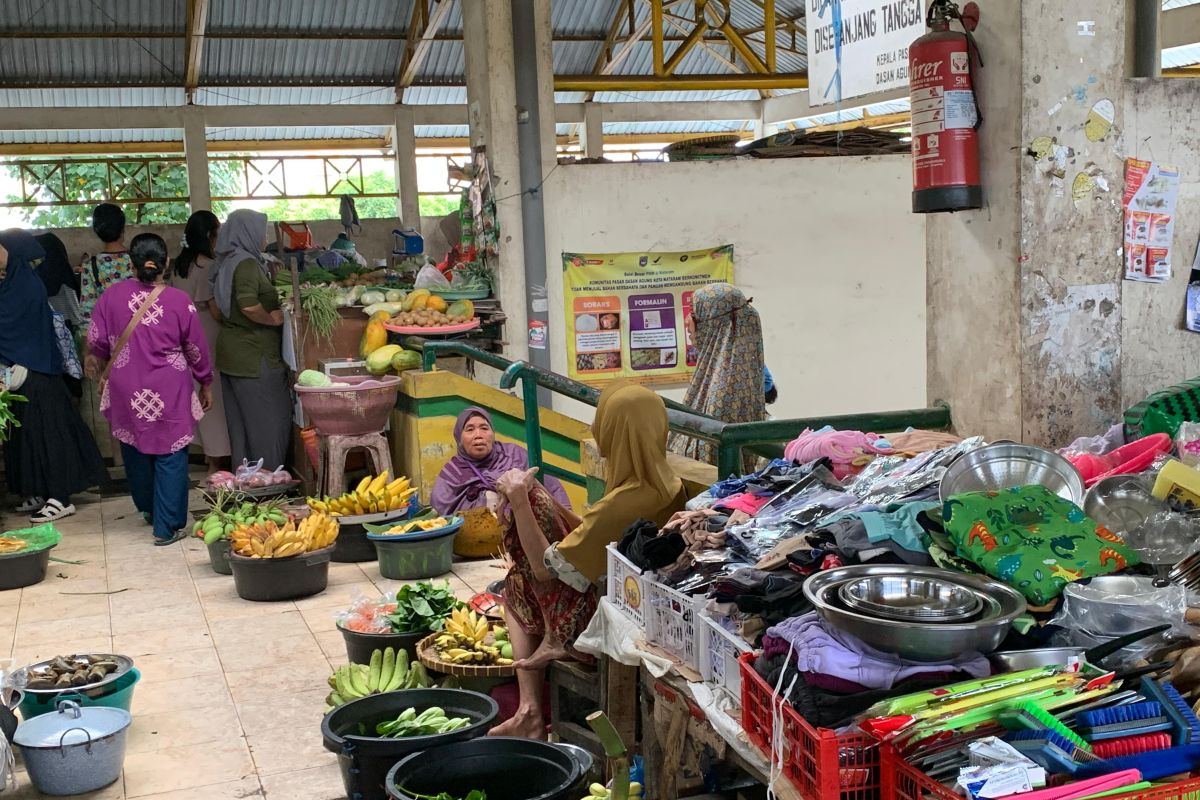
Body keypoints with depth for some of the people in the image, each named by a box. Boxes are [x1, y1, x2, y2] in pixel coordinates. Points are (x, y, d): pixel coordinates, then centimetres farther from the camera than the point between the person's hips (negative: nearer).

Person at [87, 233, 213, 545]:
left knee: (135, 448, 21)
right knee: (170, 455, 4)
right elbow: (196, 348, -1)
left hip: (126, 389, 3)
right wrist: (206, 383, 15)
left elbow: (96, 341, 1)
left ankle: (147, 507, 39)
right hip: (169, 391, -3)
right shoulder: (179, 301, -10)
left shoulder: (111, 296, -6)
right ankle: (167, 527, 3)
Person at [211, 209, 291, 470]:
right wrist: (272, 319, -14)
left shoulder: (228, 262, 12)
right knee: (270, 418, -1)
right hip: (253, 354, -9)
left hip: (231, 348, 9)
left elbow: (218, 304, 22)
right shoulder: (247, 263, -16)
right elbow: (248, 305, -29)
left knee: (240, 420, 14)